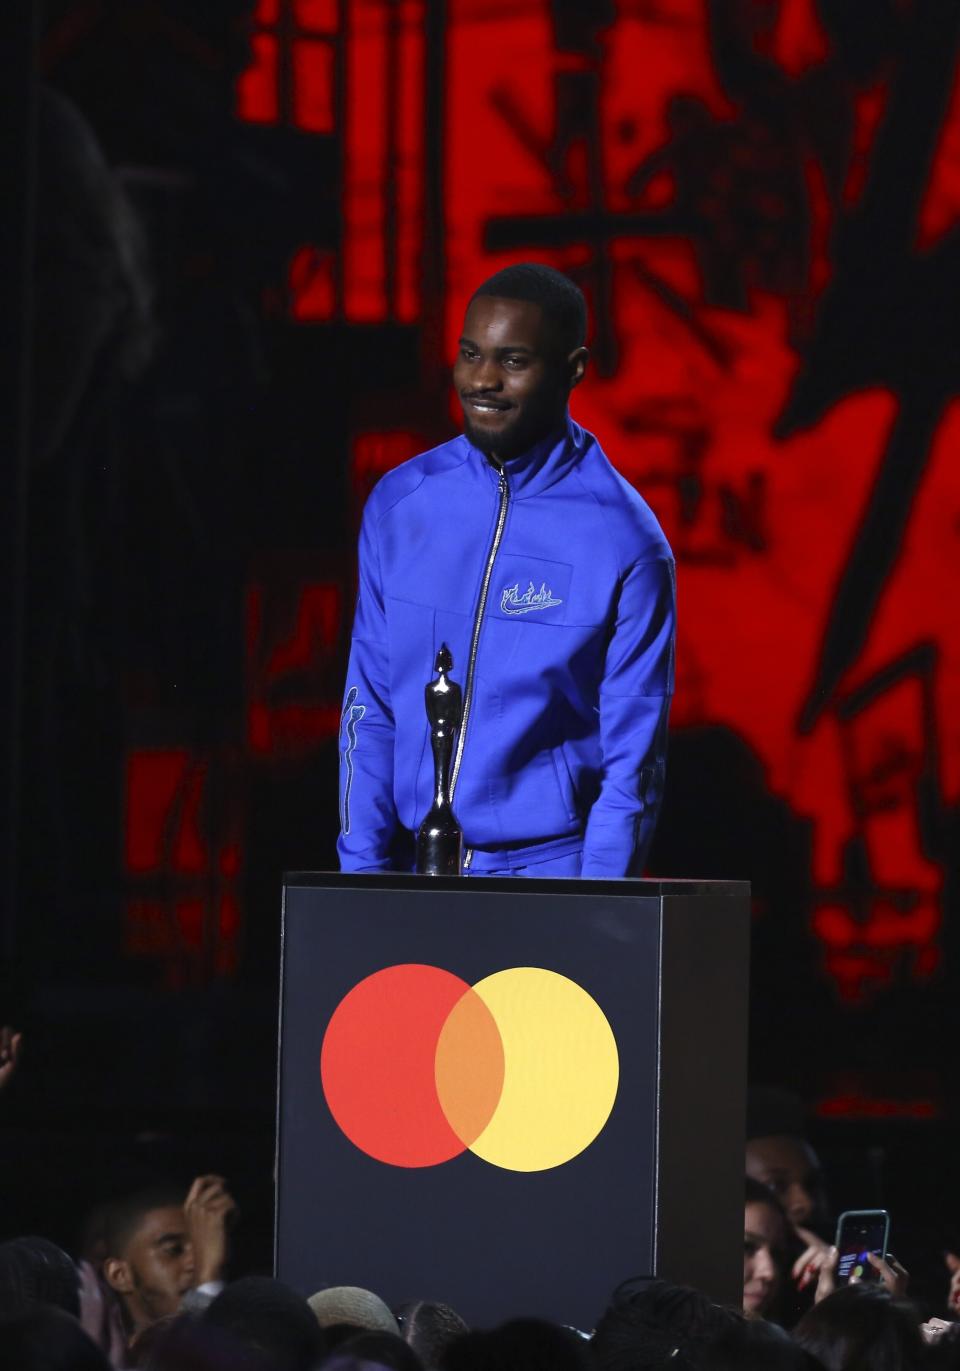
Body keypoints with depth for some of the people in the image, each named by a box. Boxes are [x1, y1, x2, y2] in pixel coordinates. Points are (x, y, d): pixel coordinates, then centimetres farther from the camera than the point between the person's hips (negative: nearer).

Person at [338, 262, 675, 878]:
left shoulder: (625, 539, -6)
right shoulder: (400, 503, 5)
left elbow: (633, 756, -5)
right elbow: (370, 709, 7)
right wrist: (363, 870, -2)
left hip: (550, 871, -3)